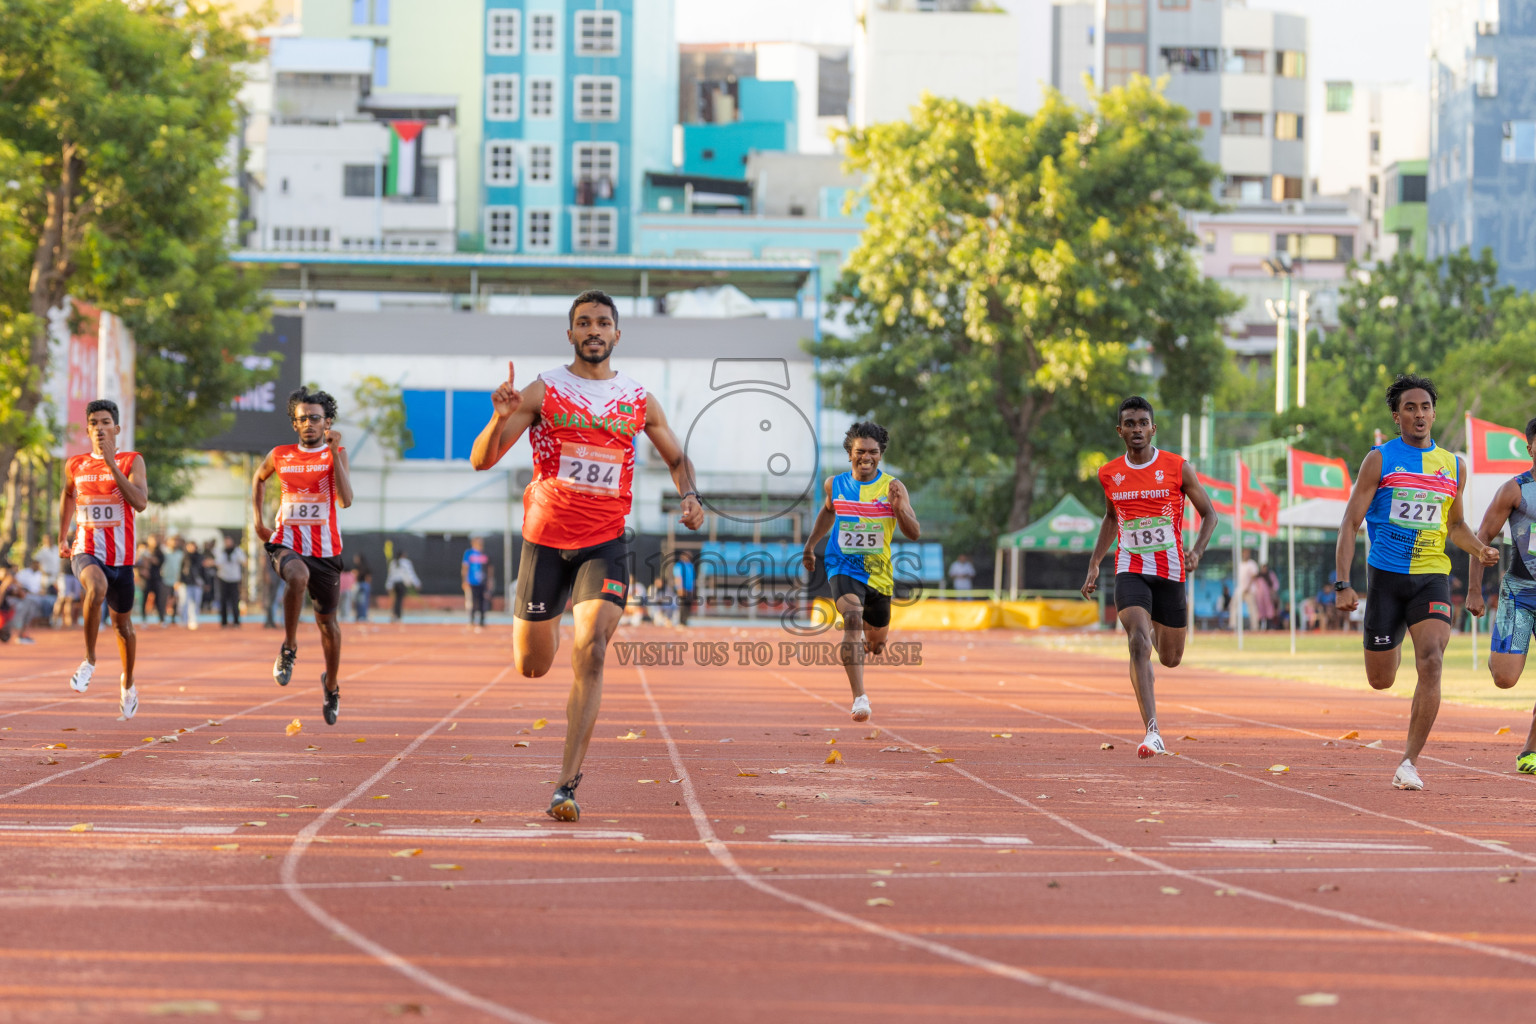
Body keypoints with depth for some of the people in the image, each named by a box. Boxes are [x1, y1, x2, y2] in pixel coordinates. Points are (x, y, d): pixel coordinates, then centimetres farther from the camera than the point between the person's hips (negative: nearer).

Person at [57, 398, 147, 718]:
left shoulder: (132, 462, -4)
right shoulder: (75, 465, 5)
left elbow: (140, 502, -19)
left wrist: (112, 464, -23)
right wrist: (62, 537, 25)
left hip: (121, 556, 0)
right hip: (86, 552, 0)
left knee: (122, 623, 13)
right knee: (97, 586, -35)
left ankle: (128, 683, 39)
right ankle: (90, 661, -25)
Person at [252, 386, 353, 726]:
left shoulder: (336, 453, -3)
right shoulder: (280, 455, 3)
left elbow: (346, 500, -18)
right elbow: (258, 479, 26)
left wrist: (334, 452, -23)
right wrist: (258, 520, 16)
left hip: (325, 548, 0)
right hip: (286, 543, 0)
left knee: (327, 620, 11)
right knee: (299, 576, -37)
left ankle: (331, 683, 36)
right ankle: (289, 647, -18)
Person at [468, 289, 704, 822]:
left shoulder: (639, 402, 6)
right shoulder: (543, 392, -1)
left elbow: (677, 458, 22)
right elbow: (482, 460, -5)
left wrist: (689, 496, 0)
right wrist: (500, 418, -25)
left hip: (604, 544, 0)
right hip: (546, 540, 0)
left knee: (590, 652, -19)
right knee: (531, 667, 7)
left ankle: (567, 785, -19)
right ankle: (546, 620, 48)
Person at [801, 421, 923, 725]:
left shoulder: (892, 488, -6)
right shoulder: (834, 485, 1)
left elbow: (914, 534, -9)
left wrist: (900, 509, -26)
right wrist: (811, 545, 24)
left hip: (878, 574, 1)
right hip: (843, 568, -1)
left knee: (876, 643, 17)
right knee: (852, 621, -29)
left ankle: (868, 640, 58)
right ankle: (859, 698, -33)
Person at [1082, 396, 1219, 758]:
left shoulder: (1177, 468, -5)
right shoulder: (1109, 474, 4)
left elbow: (1209, 513, 2)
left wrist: (1197, 551, -16)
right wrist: (1094, 563, 15)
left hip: (1170, 572, 0)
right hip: (1130, 571, 0)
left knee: (1170, 659, 11)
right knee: (1139, 643, -22)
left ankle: (1157, 632, 51)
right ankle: (1152, 732, -26)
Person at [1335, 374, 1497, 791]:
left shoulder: (1453, 467, 10)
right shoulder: (1380, 459, -1)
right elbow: (1350, 523, -2)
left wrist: (1479, 549, 3)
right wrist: (1343, 583, -11)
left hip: (1432, 578, 1)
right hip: (1386, 576, -1)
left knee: (1431, 662, -21)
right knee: (1381, 681, 6)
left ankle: (1410, 761, -16)